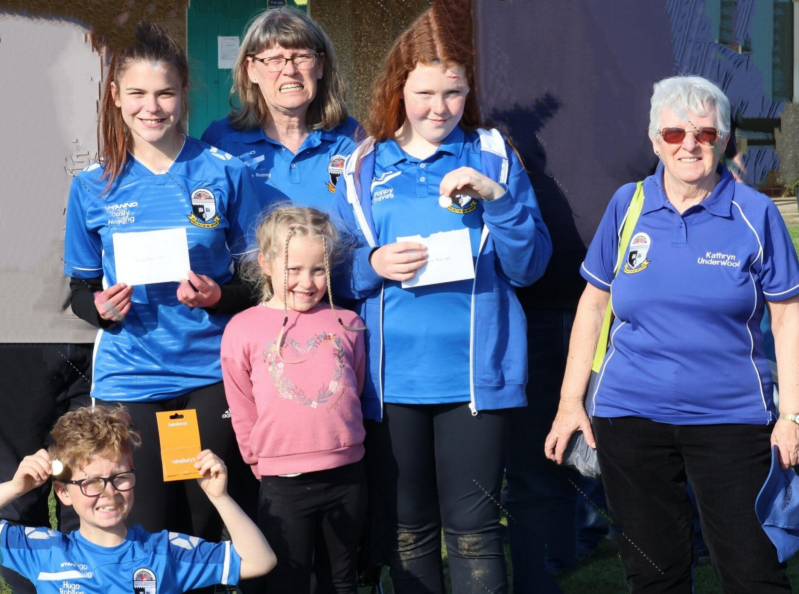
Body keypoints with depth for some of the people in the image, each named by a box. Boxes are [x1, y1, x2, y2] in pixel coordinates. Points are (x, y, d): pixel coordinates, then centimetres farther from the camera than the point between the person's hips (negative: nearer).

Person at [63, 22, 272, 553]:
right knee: (149, 534, 4)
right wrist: (101, 307, -11)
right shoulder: (93, 187, 4)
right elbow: (81, 290, 11)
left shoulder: (224, 174, 0)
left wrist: (218, 296, -15)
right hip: (130, 382, 1)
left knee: (212, 528, 4)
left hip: (213, 376, -1)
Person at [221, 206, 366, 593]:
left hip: (347, 477, 2)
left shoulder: (346, 324, 3)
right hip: (283, 484, -2)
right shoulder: (243, 330, -3)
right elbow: (243, 412, 3)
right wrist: (262, 462, 7)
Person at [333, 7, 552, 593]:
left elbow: (529, 266, 0)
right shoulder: (365, 167, 8)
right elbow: (338, 275, 10)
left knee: (473, 531, 1)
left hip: (475, 374, -2)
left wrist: (498, 198, -15)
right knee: (408, 531, 12)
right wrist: (373, 265, -11)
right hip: (392, 377, 2)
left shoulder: (492, 155, 5)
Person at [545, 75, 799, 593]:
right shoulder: (628, 204, 3)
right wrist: (571, 401, 6)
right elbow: (593, 303, 9)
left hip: (731, 416, -2)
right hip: (631, 414, 2)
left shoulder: (755, 214, -2)